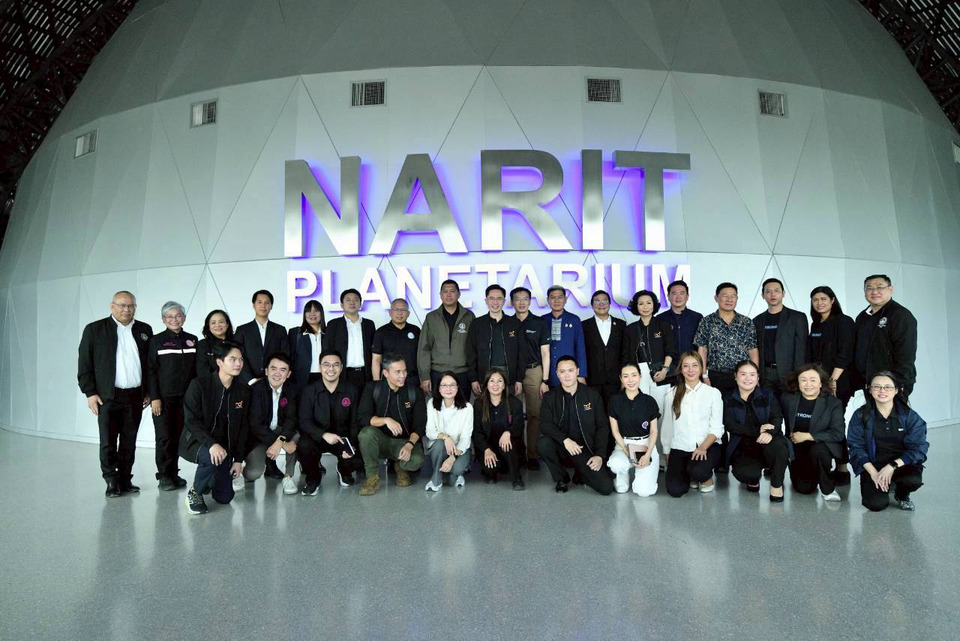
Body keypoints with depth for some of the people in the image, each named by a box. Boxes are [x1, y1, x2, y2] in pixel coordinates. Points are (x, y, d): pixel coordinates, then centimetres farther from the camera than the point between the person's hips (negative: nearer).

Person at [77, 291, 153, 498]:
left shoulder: (144, 330, 9)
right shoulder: (94, 329, 0)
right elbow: (84, 364, -1)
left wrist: (148, 391, 8)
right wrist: (90, 393, -6)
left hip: (135, 396, 3)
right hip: (107, 396, -3)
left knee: (129, 442, 9)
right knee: (108, 442, 1)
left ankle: (125, 480, 18)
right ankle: (112, 482, 12)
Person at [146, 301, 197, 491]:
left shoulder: (192, 340, 9)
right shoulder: (156, 340, 0)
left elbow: (196, 369, 11)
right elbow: (151, 371, -3)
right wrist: (154, 397, -10)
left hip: (185, 397, 3)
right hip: (164, 397, -3)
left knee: (178, 436, 6)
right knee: (164, 436, -2)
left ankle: (174, 473, 15)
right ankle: (164, 475, 7)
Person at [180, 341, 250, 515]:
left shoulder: (243, 391, 1)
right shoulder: (199, 385, -13)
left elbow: (242, 427, 5)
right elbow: (191, 421, -19)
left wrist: (238, 459, 0)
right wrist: (211, 444, -33)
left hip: (224, 445, 5)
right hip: (197, 442, -4)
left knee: (225, 497, -2)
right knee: (212, 457, -39)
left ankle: (207, 479, 33)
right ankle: (195, 492, -10)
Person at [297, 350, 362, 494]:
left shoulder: (352, 390, -1)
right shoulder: (309, 391, -3)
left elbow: (355, 422, -1)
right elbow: (305, 422, -11)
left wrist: (351, 446, -18)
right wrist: (324, 435, -30)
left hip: (343, 438, 1)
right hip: (317, 438, -1)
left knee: (360, 460, -24)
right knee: (303, 446, -34)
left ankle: (343, 470, 17)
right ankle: (313, 478, 0)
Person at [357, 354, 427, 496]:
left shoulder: (415, 392, -2)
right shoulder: (372, 389, -4)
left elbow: (419, 425, -5)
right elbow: (364, 418, -14)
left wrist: (410, 445, -24)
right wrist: (386, 420, -32)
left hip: (406, 441, 0)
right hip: (381, 440, 0)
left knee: (416, 460, -32)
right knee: (367, 432, -33)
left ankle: (401, 467, 8)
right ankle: (372, 477, -12)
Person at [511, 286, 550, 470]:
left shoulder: (540, 323, 6)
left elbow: (545, 353, 5)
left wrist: (544, 381, -2)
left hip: (534, 372, -1)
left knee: (535, 414, -4)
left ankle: (533, 455, 4)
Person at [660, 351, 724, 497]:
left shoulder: (713, 393, 2)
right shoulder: (672, 394, 5)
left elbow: (716, 428, -2)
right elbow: (667, 426, 10)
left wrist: (703, 447, -17)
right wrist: (667, 454, 11)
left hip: (708, 446, -1)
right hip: (679, 448, 2)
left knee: (698, 471, -33)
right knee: (675, 489, -18)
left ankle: (707, 478, 5)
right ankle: (689, 474, 17)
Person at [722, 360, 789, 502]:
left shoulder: (768, 395, 9)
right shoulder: (729, 400, 6)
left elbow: (777, 417, -4)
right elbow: (730, 425, -6)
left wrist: (769, 433, -28)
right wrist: (757, 431, -21)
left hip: (767, 441, 1)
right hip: (743, 447, 0)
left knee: (777, 446, -37)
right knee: (744, 473, -32)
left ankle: (776, 485, -9)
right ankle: (753, 479, 10)